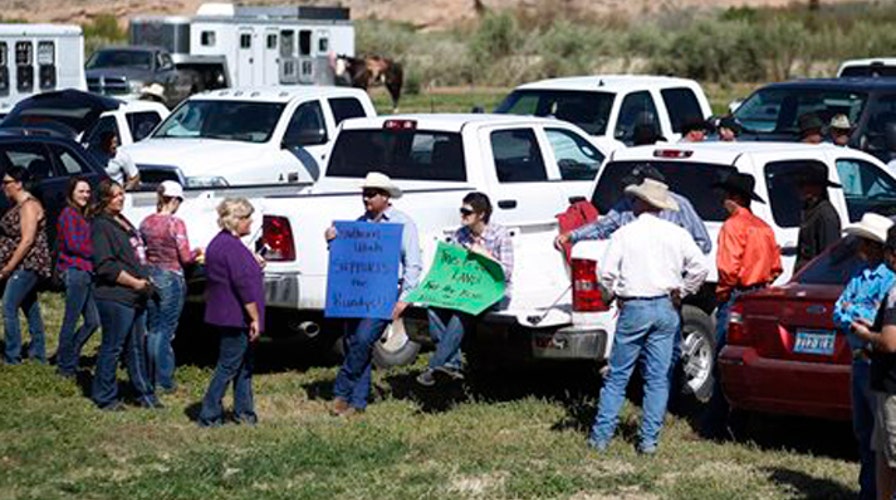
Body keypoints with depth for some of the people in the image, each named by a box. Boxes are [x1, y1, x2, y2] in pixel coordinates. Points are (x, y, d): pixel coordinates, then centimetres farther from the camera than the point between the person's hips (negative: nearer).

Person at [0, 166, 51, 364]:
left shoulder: (29, 206, -16)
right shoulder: (17, 205, 14)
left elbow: (27, 240, -21)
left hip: (27, 265, -10)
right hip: (23, 266, 10)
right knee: (31, 309, 14)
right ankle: (38, 354, 20)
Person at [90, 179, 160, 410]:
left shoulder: (123, 222, 17)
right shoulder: (101, 226, -13)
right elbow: (105, 266, -20)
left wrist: (145, 281, 17)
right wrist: (135, 283, -17)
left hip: (136, 297, 9)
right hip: (115, 298, -9)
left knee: (136, 348, 15)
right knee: (112, 347, -2)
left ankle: (145, 394, 22)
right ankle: (105, 397, 7)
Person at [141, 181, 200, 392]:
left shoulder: (146, 223, 3)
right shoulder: (176, 224, -14)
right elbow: (185, 257, -13)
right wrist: (198, 252, 7)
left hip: (150, 276, 5)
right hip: (171, 278, -5)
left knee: (152, 329, 14)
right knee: (166, 331, 1)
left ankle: (149, 378, 17)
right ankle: (164, 381, 4)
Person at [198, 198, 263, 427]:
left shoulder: (218, 243, 14)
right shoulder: (232, 247, -19)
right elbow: (244, 285, -21)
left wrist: (254, 266, 22)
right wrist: (255, 318, -19)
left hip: (226, 316, 10)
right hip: (236, 317, -10)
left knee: (244, 365, 16)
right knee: (228, 366, -4)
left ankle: (244, 412, 21)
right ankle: (209, 415, -2)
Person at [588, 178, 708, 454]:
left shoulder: (624, 234, -3)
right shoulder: (676, 234, 3)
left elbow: (607, 274, -8)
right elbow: (699, 268, -2)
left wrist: (615, 296, 9)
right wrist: (680, 292, 9)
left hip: (634, 309, -2)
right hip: (666, 308, 2)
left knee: (617, 375, 4)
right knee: (658, 377, 6)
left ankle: (601, 436, 4)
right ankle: (649, 439, 4)